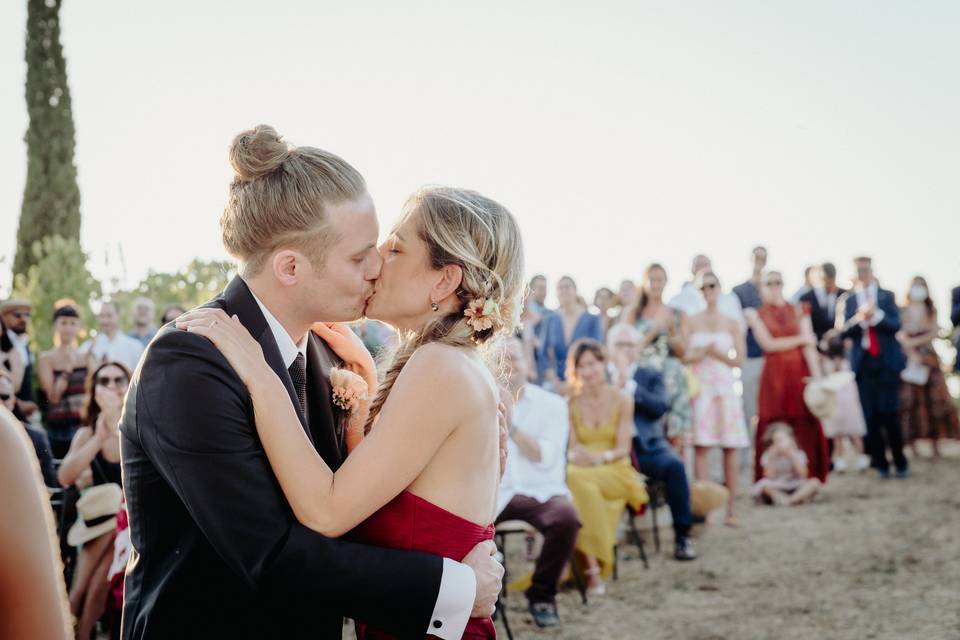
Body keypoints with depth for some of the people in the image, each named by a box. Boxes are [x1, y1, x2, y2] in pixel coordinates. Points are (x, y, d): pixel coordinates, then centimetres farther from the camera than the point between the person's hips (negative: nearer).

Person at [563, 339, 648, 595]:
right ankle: (592, 567, -37)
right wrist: (574, 455, -22)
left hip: (615, 472, -2)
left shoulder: (622, 400, 2)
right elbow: (570, 448, 2)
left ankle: (592, 564, -32)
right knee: (570, 478, -36)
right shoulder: (571, 403, 7)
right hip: (581, 470, 2)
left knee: (577, 479, -35)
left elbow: (623, 449, -4)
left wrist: (599, 458, -24)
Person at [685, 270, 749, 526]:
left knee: (730, 447, -2)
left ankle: (730, 508, 3)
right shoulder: (691, 321, 7)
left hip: (725, 386, 1)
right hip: (700, 385, -1)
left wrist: (715, 352, -8)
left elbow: (739, 360, 4)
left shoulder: (732, 323, 9)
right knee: (701, 446, -9)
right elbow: (684, 356, 1)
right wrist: (701, 353, -13)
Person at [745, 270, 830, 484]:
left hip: (799, 373, 1)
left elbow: (810, 346, 1)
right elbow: (768, 344, -5)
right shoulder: (757, 315, 8)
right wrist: (800, 339, -1)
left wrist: (817, 376, -10)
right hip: (774, 376, -1)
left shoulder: (798, 311, 11)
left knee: (806, 429, -3)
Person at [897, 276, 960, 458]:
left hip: (928, 356, 2)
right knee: (910, 400, -4)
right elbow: (901, 336, -4)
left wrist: (914, 342, -10)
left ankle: (935, 446, 0)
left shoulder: (931, 309, 9)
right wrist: (912, 354, -14)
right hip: (909, 357, -2)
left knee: (934, 399, -2)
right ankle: (913, 448, -1)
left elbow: (935, 333, 0)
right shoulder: (903, 311, 1)